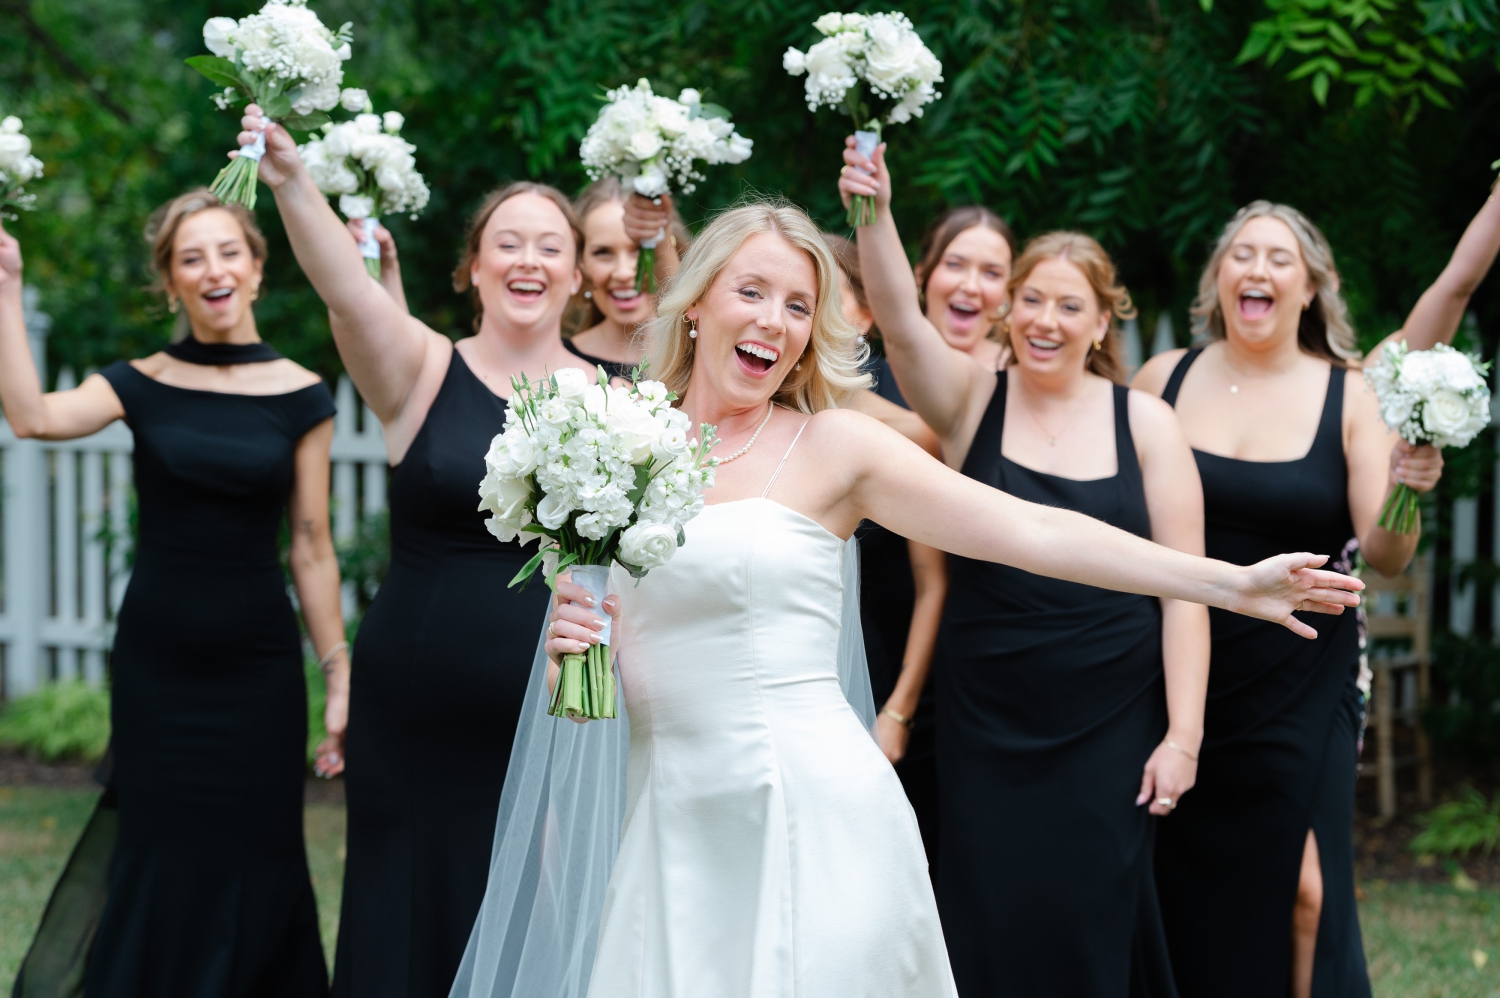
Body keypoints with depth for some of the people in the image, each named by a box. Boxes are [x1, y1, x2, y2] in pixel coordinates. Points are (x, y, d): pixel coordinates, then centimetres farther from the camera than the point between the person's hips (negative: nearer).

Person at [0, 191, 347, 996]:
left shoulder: (300, 397, 0)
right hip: (155, 659, 0)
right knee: (163, 861, 5)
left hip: (259, 663, 0)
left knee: (254, 861, 3)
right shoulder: (141, 384, 1)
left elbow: (312, 549, 2)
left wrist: (340, 679, 1)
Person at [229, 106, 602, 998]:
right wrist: (290, 180, -37)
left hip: (555, 716, 1)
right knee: (410, 917, 5)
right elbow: (347, 291, -21)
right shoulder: (425, 373, -2)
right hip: (416, 714, -1)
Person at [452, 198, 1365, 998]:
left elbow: (1032, 531, -2)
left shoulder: (833, 446, 0)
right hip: (676, 822, 3)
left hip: (815, 809, -3)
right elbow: (574, 685, 13)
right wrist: (569, 650, -11)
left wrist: (1232, 583, -6)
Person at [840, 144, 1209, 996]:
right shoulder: (973, 400, 1)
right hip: (989, 725, 1)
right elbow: (901, 324, -19)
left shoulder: (1146, 423, 0)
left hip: (1113, 728, 0)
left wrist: (1183, 736, -6)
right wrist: (875, 214, -36)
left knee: (1096, 923, 4)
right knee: (990, 924, 3)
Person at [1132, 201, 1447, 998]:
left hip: (1298, 688, -2)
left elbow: (1384, 558, -8)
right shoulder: (1164, 380, 1)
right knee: (1182, 898, 9)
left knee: (1299, 891, -5)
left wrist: (1405, 494, -27)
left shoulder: (1350, 398, -3)